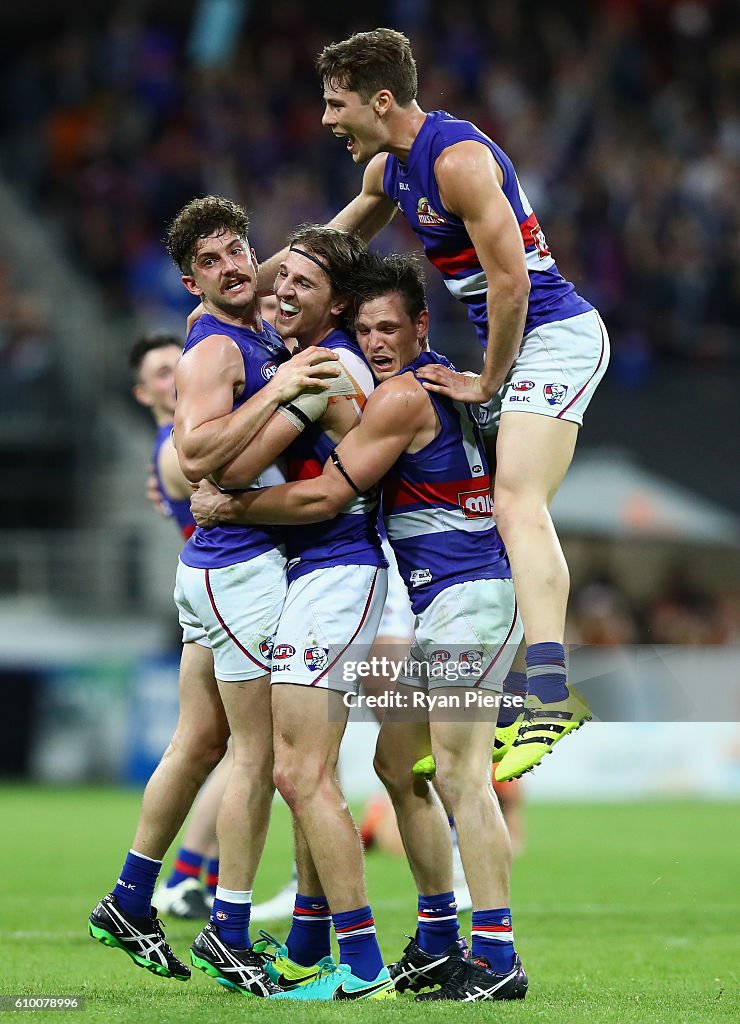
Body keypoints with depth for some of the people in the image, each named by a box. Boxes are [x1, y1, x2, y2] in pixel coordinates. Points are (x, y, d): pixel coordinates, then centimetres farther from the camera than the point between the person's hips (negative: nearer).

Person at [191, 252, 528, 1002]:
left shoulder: (403, 394, -14)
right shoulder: (441, 381, 17)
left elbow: (323, 498, -15)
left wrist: (228, 506, -4)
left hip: (464, 596, -11)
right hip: (428, 602, 11)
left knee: (461, 776, -14)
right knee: (397, 765, 13)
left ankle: (496, 961, -16)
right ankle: (438, 943, 18)